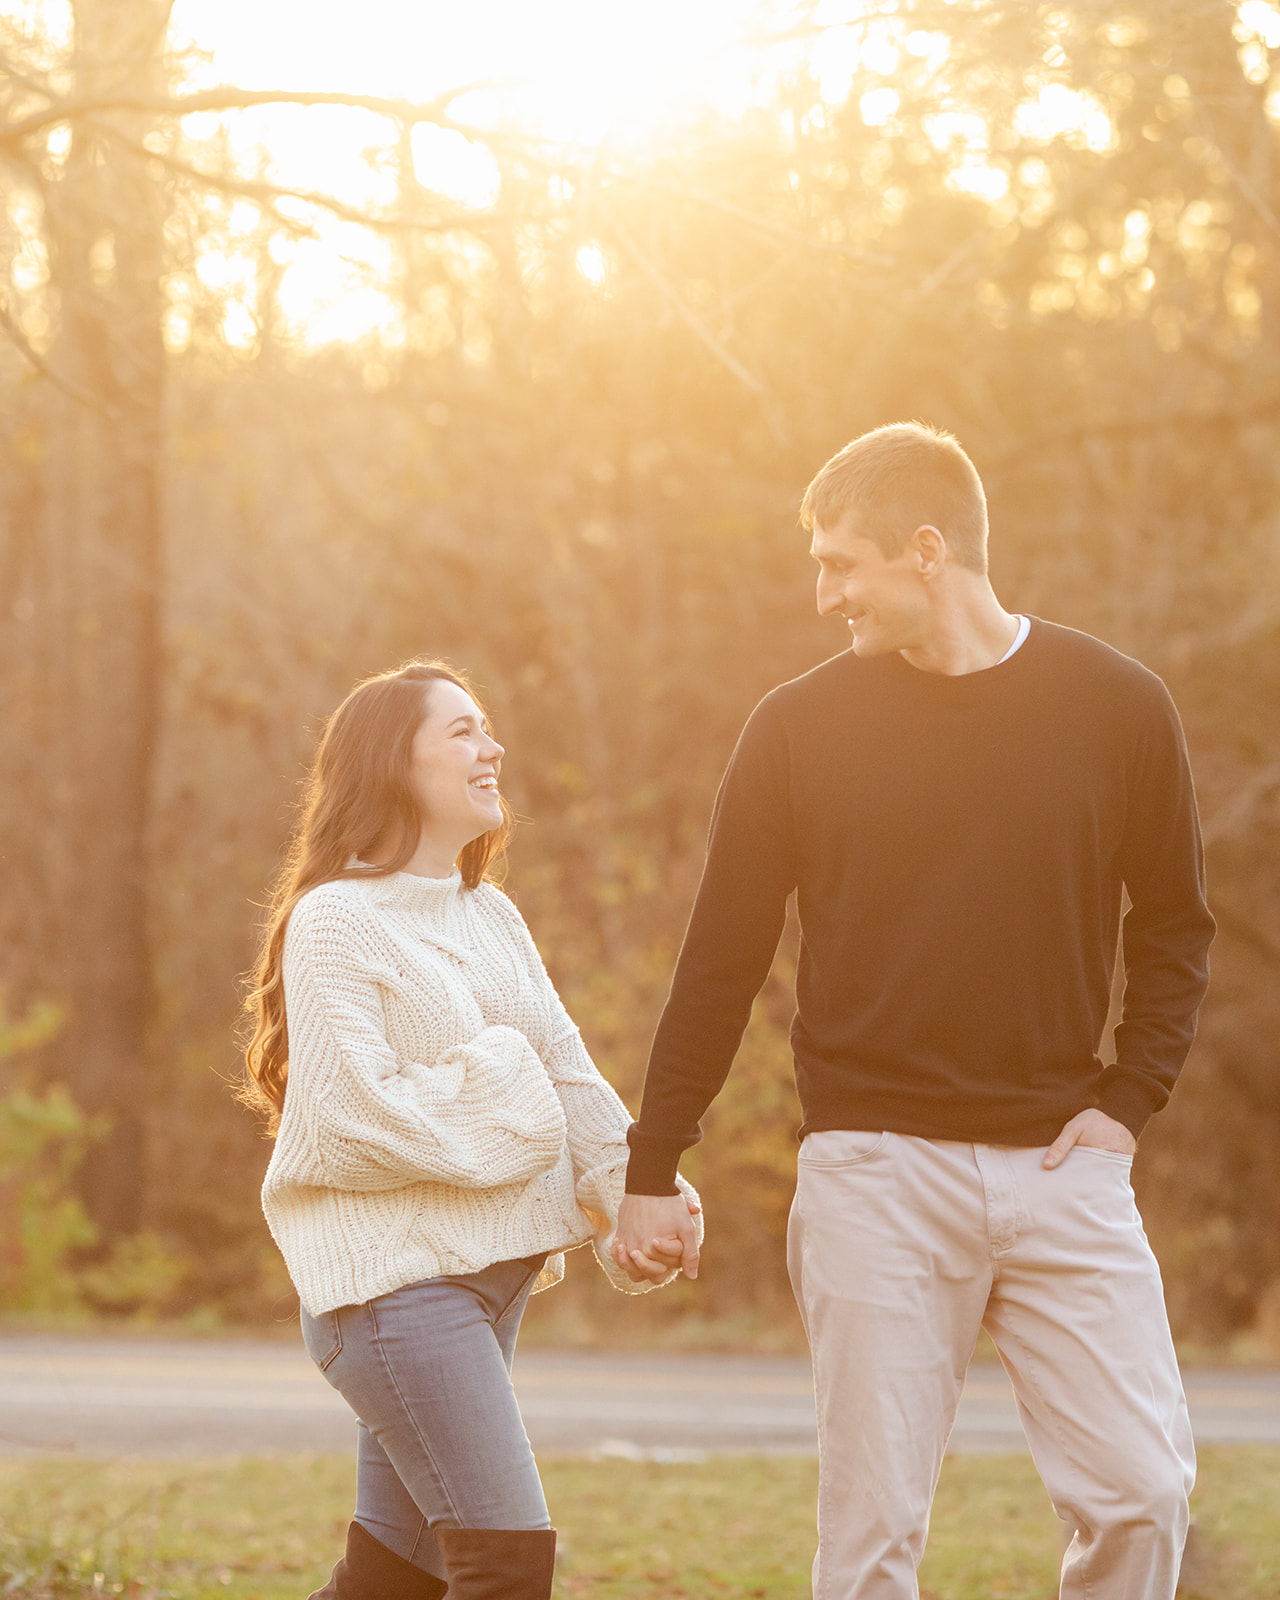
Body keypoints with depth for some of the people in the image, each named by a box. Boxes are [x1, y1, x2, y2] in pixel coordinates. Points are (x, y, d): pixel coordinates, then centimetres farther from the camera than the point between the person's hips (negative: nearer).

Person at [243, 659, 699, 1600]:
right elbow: (350, 1108, -17)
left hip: (493, 1271, 8)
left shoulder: (493, 917, 16)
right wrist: (495, 1093, -10)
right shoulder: (336, 921, -9)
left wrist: (639, 1194, -8)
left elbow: (567, 1072, 7)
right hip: (391, 1270, -8)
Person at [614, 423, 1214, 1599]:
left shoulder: (1119, 708, 2)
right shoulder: (800, 730, 2)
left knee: (1142, 1493, -6)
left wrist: (1130, 1096, -1)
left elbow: (1174, 926, 12)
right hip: (875, 1171, 0)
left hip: (1061, 1163, 1)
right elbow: (721, 962, 6)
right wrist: (653, 1170, 6)